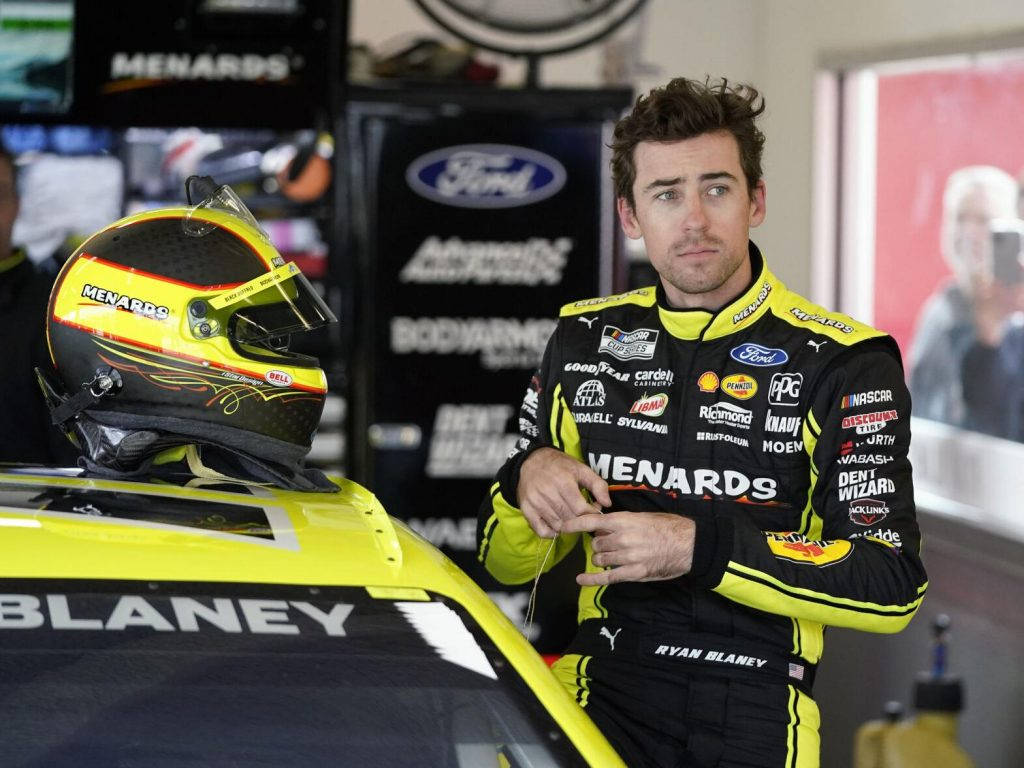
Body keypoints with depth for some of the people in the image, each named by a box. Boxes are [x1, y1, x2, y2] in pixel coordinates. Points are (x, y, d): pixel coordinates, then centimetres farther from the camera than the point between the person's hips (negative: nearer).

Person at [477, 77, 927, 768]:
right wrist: (528, 480, -5)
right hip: (602, 691, 0)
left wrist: (701, 547, -18)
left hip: (756, 713, 1)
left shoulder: (841, 361, -1)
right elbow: (506, 563, 18)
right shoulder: (586, 340, 12)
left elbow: (892, 587, -10)